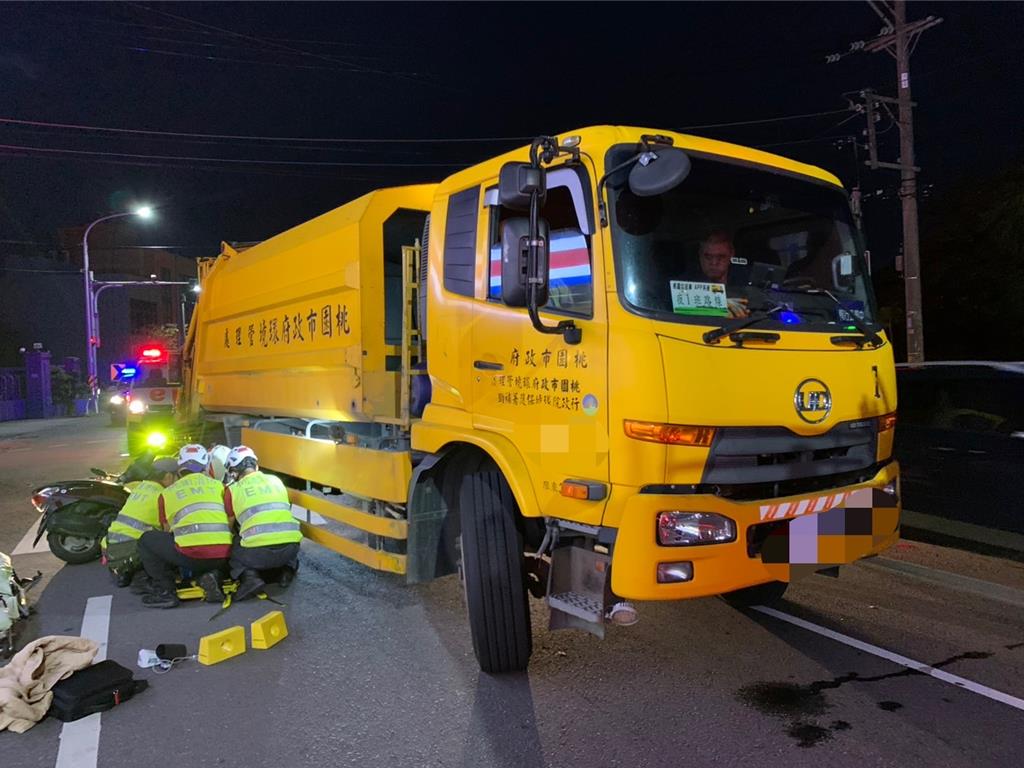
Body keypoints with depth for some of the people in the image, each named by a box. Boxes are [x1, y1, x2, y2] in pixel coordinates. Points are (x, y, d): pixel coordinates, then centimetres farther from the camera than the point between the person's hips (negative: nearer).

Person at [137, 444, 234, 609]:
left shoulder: (167, 492, 18)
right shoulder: (217, 485, 21)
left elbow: (167, 531, 26)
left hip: (191, 554, -2)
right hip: (222, 556, 2)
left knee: (147, 540, 22)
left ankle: (164, 591, 12)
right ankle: (209, 576, 6)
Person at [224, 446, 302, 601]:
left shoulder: (233, 490, 11)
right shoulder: (276, 481, 20)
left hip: (258, 552, -4)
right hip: (290, 549, 4)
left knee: (230, 550, 26)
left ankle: (249, 577, -1)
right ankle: (288, 568, 13)